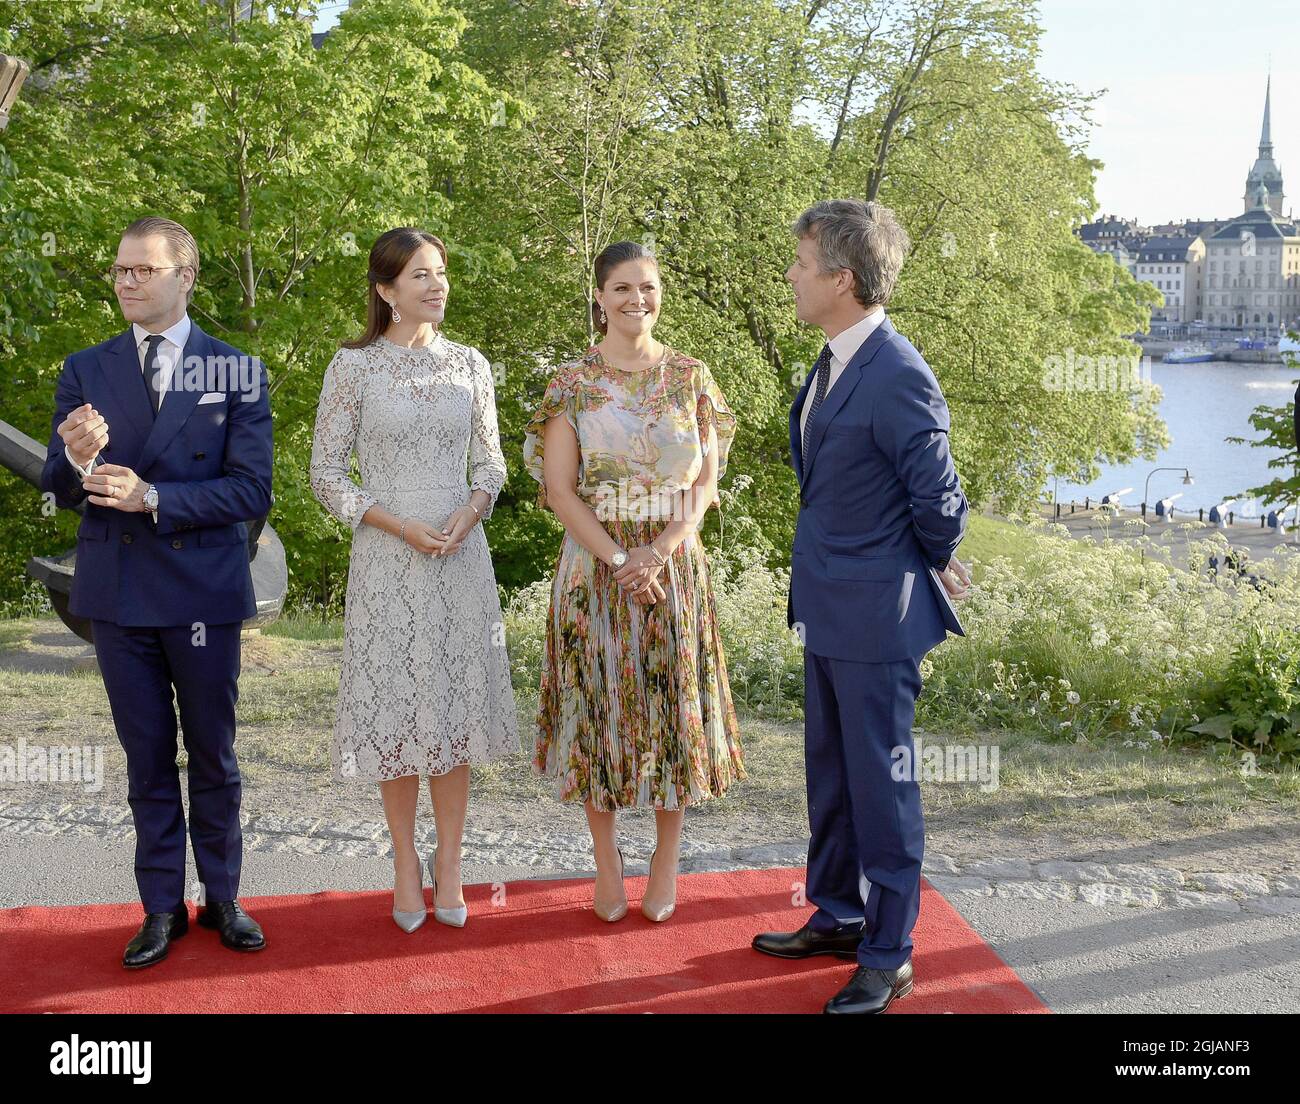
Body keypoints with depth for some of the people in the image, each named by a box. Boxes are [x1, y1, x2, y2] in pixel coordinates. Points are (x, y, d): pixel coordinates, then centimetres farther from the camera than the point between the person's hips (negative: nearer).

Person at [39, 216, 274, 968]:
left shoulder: (237, 372, -2)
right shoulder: (87, 371, 5)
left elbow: (252, 491, -10)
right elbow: (60, 490, 3)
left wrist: (153, 497, -20)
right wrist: (78, 461, -21)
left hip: (204, 593, -2)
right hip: (118, 593, 2)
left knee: (214, 755, 10)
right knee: (148, 758, 11)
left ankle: (221, 897, 25)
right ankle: (163, 907, 23)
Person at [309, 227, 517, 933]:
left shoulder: (470, 365, 6)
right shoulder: (354, 366, -3)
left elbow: (490, 464, 11)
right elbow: (326, 474, -2)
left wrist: (469, 512, -10)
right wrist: (398, 526, -14)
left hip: (461, 556, 3)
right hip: (386, 559, -2)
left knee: (455, 706, 6)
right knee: (394, 708, 4)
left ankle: (448, 866, 19)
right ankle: (406, 866, 20)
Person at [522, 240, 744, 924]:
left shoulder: (690, 376, 3)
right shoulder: (573, 382, -1)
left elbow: (706, 480, 0)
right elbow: (559, 490, -5)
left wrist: (661, 550, -14)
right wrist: (618, 560, -15)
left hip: (675, 565, 1)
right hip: (595, 565, -1)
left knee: (673, 702, 5)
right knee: (600, 703, 4)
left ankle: (666, 862, 20)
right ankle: (606, 864, 18)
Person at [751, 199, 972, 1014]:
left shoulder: (898, 376, -22)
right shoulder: (835, 363, 6)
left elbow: (939, 501, -17)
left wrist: (936, 564, 2)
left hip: (876, 617, -9)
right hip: (829, 609, 9)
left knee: (882, 785, 4)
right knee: (830, 773, 21)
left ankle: (889, 958, 20)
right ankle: (839, 917, 38)